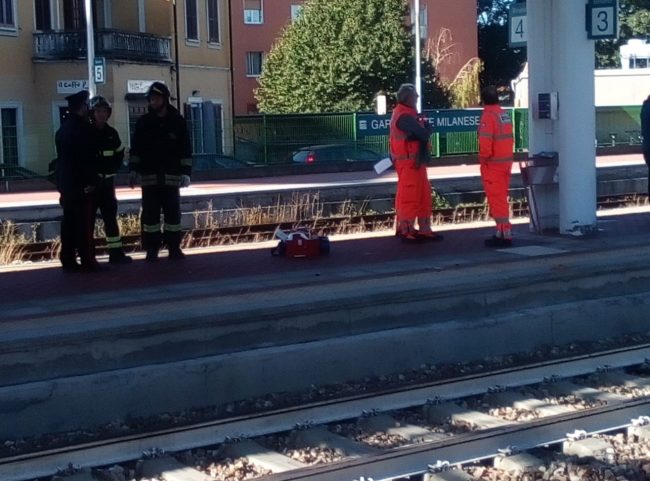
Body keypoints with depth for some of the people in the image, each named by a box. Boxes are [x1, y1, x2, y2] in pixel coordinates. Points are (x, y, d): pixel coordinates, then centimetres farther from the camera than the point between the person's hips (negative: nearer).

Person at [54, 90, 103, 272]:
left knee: (69, 223, 8)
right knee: (85, 224, -7)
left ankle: (68, 260, 8)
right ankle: (87, 260, -8)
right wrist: (90, 181, -13)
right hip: (83, 184, -8)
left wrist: (62, 182, 20)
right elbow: (87, 158, -16)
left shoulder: (63, 129, 17)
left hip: (66, 183, 9)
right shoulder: (82, 127, -11)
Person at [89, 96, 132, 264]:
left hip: (107, 181, 6)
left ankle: (116, 252, 17)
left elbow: (119, 154, 21)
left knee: (111, 216, 10)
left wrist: (112, 169, 8)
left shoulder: (111, 133, 7)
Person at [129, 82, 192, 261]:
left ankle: (174, 248, 13)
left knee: (173, 212, 5)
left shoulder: (177, 121, 0)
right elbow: (135, 148, 5)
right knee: (150, 214, 1)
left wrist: (186, 172, -7)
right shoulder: (143, 122, 2)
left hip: (171, 176, 0)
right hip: (149, 177, 0)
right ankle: (151, 249, 7)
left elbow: (185, 149, 0)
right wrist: (133, 170, -5)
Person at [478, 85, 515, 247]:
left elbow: (485, 143, -22)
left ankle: (504, 234, -7)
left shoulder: (488, 116, -16)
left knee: (496, 199, -5)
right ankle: (502, 231, 23)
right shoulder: (505, 115, 10)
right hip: (506, 161, 8)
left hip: (493, 164, -8)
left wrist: (483, 158, -7)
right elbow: (510, 138, 13)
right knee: (501, 198, 17)